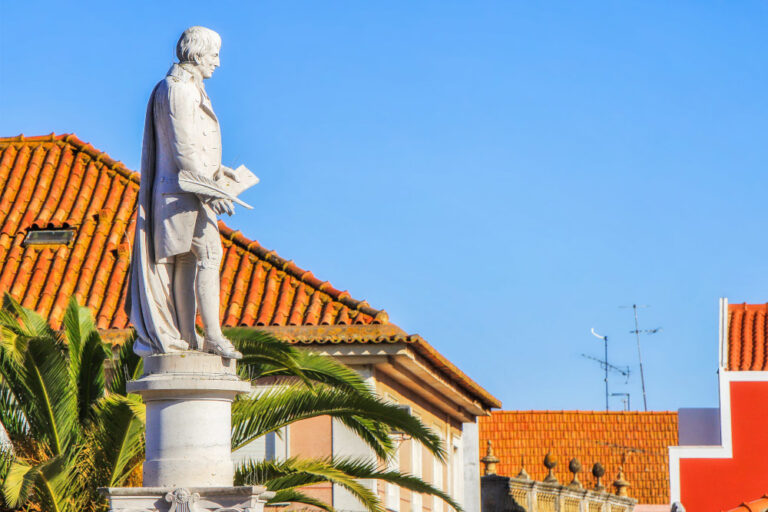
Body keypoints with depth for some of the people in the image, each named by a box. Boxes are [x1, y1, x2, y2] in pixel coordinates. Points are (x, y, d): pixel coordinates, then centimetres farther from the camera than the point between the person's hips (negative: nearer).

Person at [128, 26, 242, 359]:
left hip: (185, 190, 11)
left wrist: (215, 170, 17)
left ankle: (186, 336, 10)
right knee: (208, 253, -16)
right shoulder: (178, 89, -13)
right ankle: (212, 335, -21)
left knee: (186, 260, 9)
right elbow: (183, 150, -20)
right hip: (184, 191, -11)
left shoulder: (188, 89, 19)